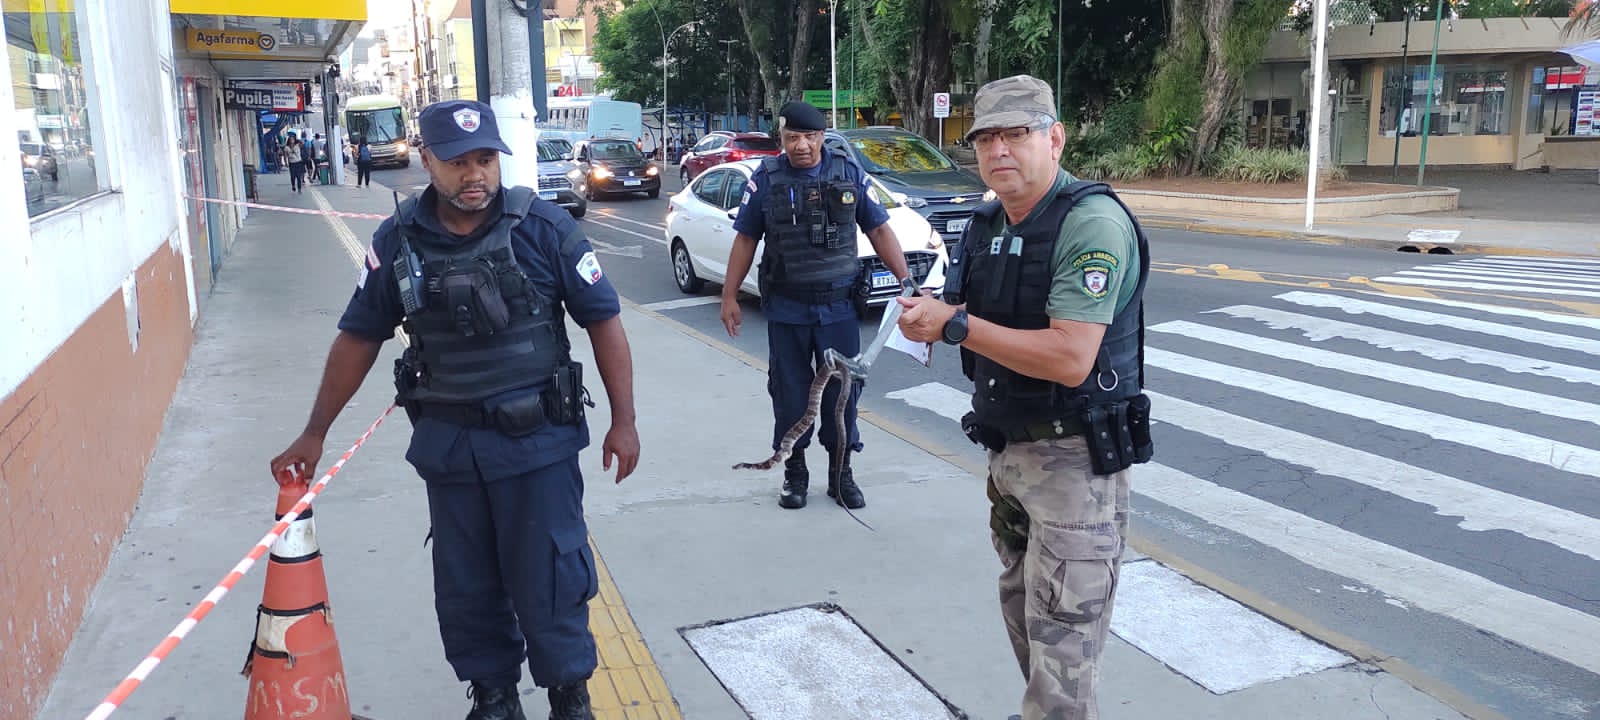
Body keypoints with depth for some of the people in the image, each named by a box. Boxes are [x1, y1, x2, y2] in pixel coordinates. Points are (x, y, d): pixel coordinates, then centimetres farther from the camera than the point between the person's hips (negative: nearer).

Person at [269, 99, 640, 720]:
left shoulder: (542, 226, -9)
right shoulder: (398, 242, -1)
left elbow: (603, 320, -5)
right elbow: (358, 338, 8)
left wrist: (622, 421, -6)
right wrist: (314, 434, 9)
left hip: (538, 440, -3)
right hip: (447, 446, 3)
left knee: (548, 580, 4)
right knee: (465, 588, 14)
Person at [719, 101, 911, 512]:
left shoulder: (849, 174, 1)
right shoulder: (766, 180, -1)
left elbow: (879, 231, 4)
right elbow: (745, 239, 5)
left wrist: (906, 282, -1)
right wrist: (729, 297, 3)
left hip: (839, 308, 0)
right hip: (786, 311, 0)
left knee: (842, 392, 7)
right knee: (790, 395, 9)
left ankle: (841, 474, 21)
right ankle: (794, 473, 24)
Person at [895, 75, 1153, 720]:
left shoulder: (1092, 223, -20)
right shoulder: (988, 224, 7)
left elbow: (1068, 359, -29)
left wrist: (955, 324, -24)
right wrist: (931, 320, -5)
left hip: (1073, 458, -9)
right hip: (1007, 449, 9)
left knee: (1061, 643, -4)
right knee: (1021, 610, 22)